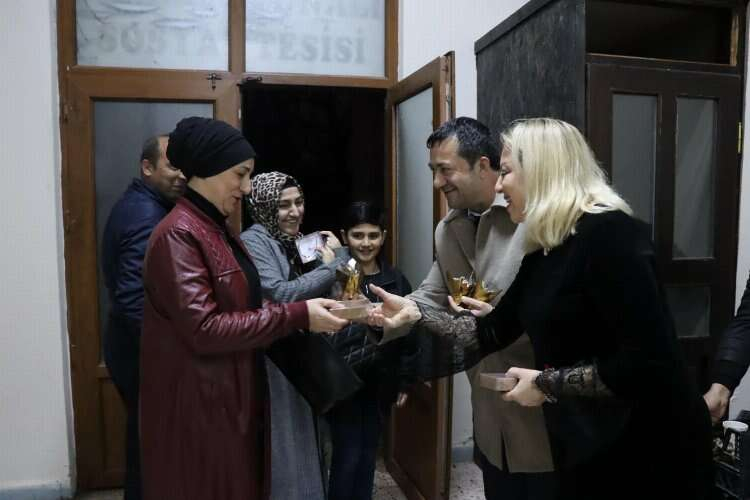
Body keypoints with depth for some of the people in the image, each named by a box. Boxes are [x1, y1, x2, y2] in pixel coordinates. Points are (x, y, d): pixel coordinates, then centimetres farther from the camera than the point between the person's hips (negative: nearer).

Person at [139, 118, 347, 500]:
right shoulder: (178, 235, -19)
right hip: (198, 403, -9)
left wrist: (303, 313, 1)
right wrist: (297, 317, -24)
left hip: (231, 394, 9)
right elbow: (203, 328, -25)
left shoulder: (218, 229, 11)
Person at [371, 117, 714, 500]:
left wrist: (545, 383, -19)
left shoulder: (608, 232, -22)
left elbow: (647, 363, -28)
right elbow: (491, 335, 8)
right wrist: (414, 313, 4)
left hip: (648, 451, -7)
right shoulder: (543, 251, 3)